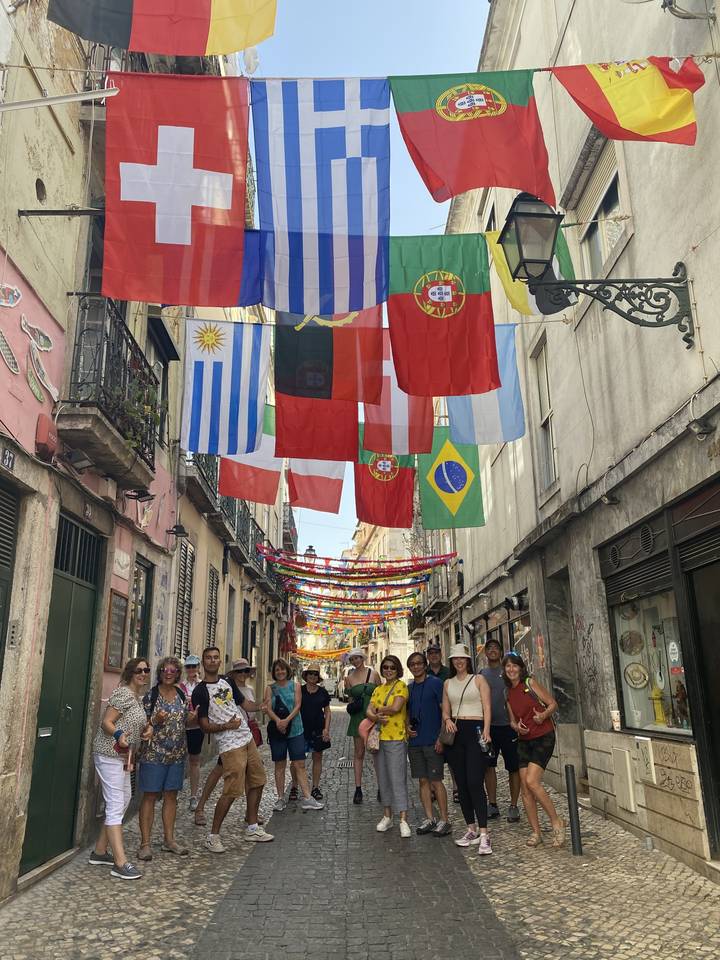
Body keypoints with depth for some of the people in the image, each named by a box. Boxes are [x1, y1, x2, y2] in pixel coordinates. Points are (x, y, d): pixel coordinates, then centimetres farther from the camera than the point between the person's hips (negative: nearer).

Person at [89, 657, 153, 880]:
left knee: (123, 800, 15)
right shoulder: (123, 694, -14)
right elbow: (106, 722, -18)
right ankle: (120, 863, -11)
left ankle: (100, 851, 27)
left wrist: (147, 729, 4)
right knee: (116, 805, -11)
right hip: (109, 754, -10)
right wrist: (119, 736, -37)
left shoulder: (137, 697, 14)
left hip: (122, 756, 10)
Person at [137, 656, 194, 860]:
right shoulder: (150, 696, -7)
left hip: (177, 754, 5)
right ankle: (145, 843, 10)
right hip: (153, 754, -5)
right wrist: (155, 720, -23)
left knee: (171, 796, 12)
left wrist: (191, 718, -4)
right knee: (150, 796, 1)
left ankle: (169, 839, 23)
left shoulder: (181, 695, 7)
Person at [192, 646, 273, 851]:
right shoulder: (200, 692, -11)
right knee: (231, 792, -10)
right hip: (230, 746, -8)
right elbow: (204, 726, -12)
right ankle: (213, 836, 7)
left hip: (248, 739, 8)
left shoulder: (228, 682, 10)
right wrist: (227, 726, -23)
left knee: (257, 783, 15)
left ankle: (252, 828, 30)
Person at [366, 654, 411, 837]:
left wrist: (378, 709, -3)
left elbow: (396, 707, -17)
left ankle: (403, 820, -4)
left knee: (398, 779, -8)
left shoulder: (401, 686, -4)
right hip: (379, 738, 6)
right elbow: (369, 711, 5)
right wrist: (377, 717, -16)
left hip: (396, 739, -6)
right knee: (383, 779, 13)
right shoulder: (378, 689, 14)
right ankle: (387, 816, 24)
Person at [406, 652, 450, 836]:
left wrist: (441, 737, -14)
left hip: (433, 741, -6)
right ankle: (429, 819, 18)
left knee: (436, 781, -3)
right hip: (414, 741, 6)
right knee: (423, 781, 9)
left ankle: (444, 821, 6)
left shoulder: (435, 683, -6)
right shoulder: (409, 687, 12)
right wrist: (407, 726, 3)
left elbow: (445, 711, -8)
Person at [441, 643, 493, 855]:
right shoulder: (448, 683, 15)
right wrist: (447, 720, -5)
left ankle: (483, 834, -13)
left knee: (475, 783, -14)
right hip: (456, 733, 5)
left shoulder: (478, 680, 3)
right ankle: (471, 829, 17)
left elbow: (487, 707, -3)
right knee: (461, 784, 7)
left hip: (475, 730, -5)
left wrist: (486, 731, -16)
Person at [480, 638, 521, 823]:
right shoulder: (481, 674, 9)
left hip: (508, 725, -3)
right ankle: (492, 805, 18)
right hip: (488, 726, 3)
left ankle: (513, 806, 13)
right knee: (488, 766, 7)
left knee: (513, 767, 2)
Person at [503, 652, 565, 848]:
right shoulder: (508, 693, 10)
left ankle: (557, 822, 0)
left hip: (543, 737, -6)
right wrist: (517, 726, -6)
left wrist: (543, 716, -23)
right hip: (524, 741, 6)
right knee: (524, 788, 1)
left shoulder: (530, 683, -6)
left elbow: (553, 703, -5)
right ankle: (536, 832, 13)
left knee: (531, 781, -18)